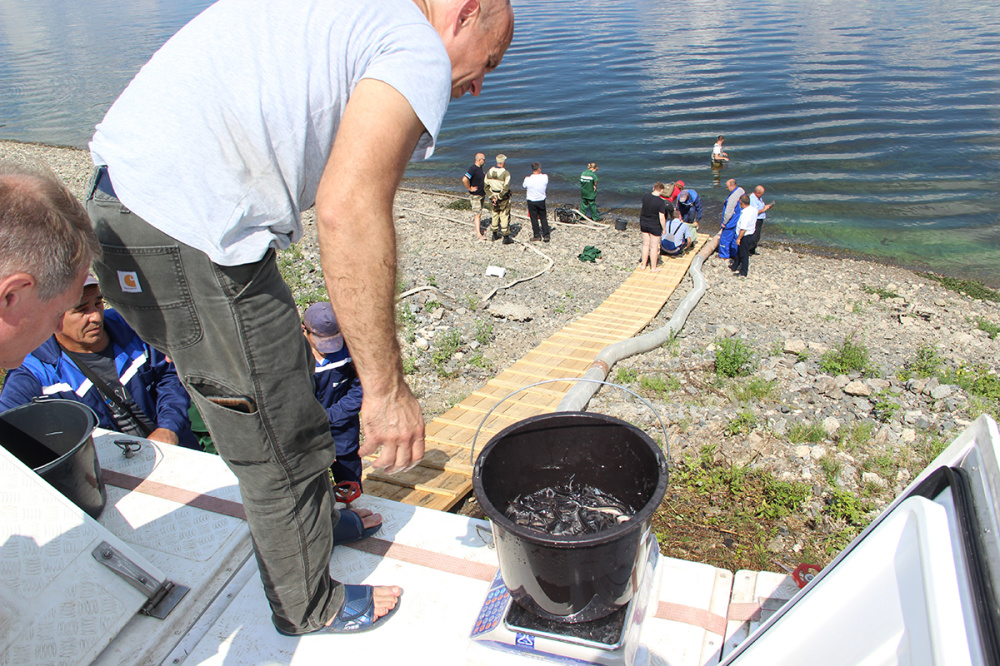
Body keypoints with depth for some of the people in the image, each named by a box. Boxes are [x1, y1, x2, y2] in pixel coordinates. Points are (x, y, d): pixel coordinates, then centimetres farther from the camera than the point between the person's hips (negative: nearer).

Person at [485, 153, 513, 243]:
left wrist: (492, 197, -1)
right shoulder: (506, 173, -17)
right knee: (505, 217, 2)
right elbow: (506, 188, -23)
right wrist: (499, 197, -16)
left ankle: (495, 234, 31)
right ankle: (506, 238, 5)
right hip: (504, 199, -5)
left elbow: (486, 186, 1)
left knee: (495, 215, 20)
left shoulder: (489, 172, 0)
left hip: (493, 197, 5)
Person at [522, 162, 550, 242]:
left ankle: (536, 235, 15)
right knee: (543, 218, 13)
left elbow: (524, 186, 2)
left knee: (534, 219, 9)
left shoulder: (528, 179, -17)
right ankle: (545, 235, 13)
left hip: (531, 201, -2)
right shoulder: (545, 177, -14)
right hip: (541, 201, 2)